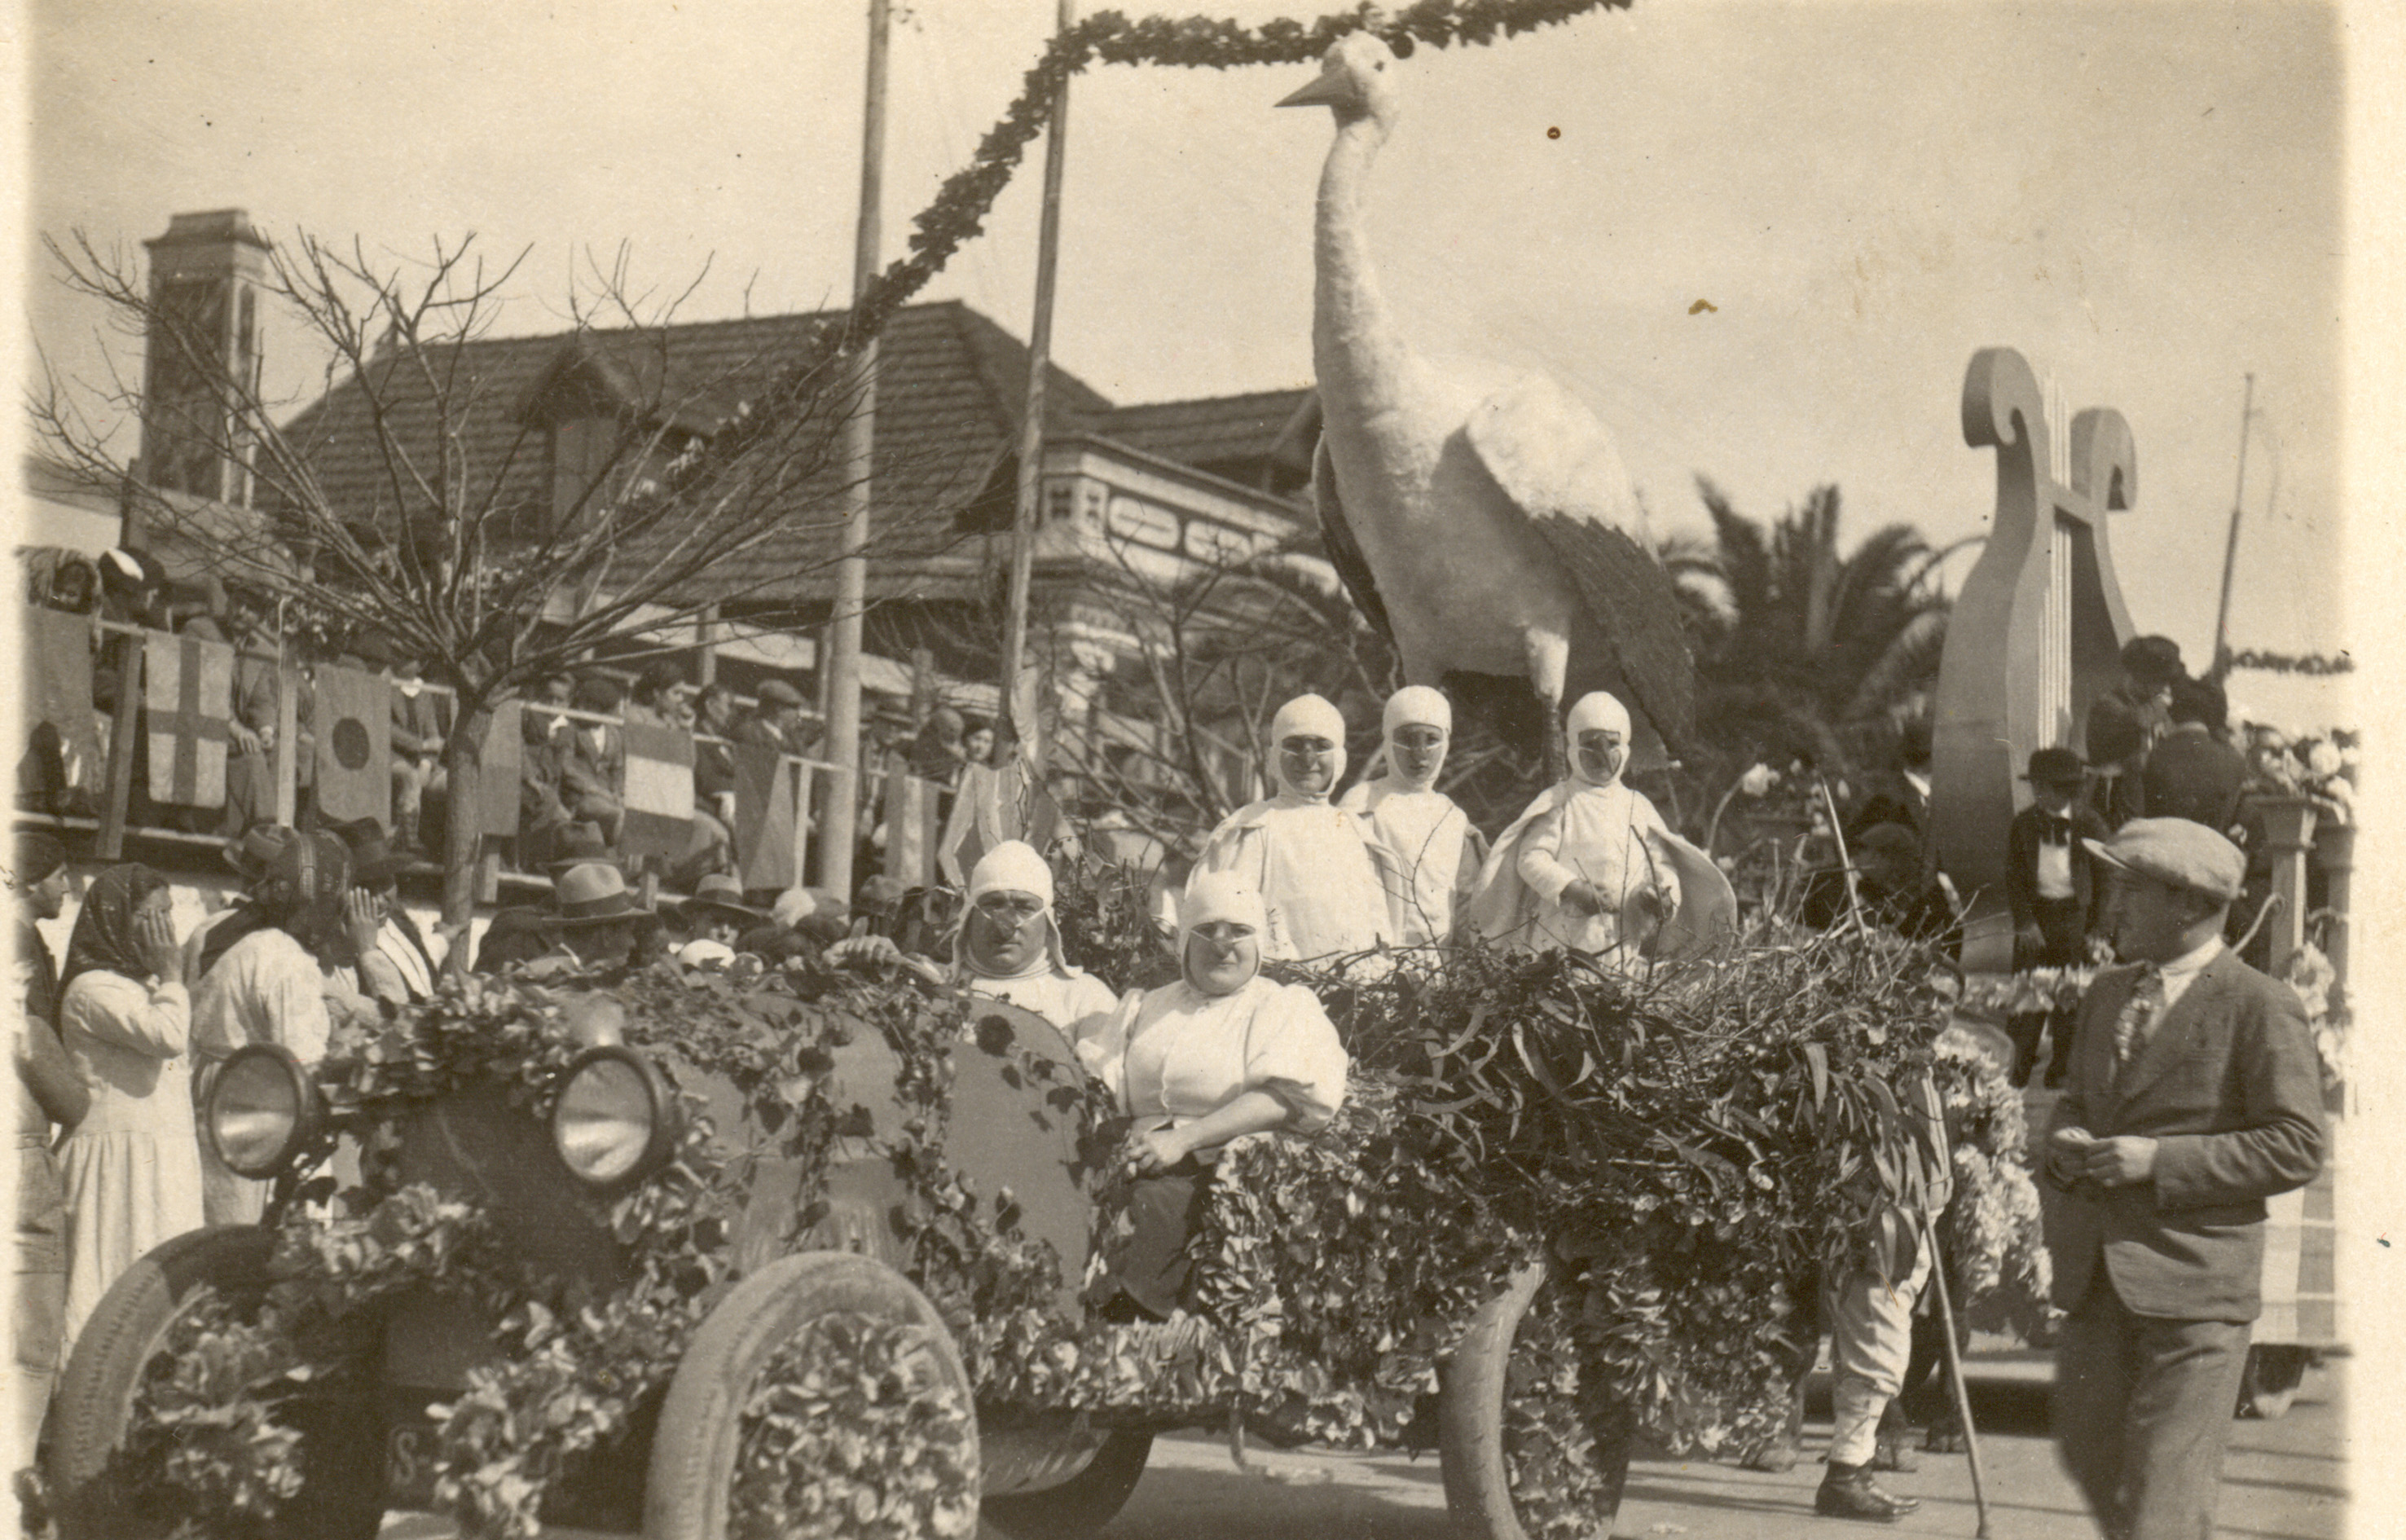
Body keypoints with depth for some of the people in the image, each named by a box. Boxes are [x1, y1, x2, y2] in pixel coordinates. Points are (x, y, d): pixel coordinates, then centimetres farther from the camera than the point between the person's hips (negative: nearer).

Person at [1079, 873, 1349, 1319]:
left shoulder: (1288, 1008, 14)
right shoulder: (1145, 1007, 28)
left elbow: (1294, 1098, -3)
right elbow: (1094, 1078, 17)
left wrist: (1184, 1139, -13)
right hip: (1141, 1163, 4)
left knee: (1161, 1201, -32)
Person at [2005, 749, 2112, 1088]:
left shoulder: (2090, 824, -4)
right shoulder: (2021, 826, 1)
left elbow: (2105, 878, 0)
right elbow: (2013, 880, 3)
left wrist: (2099, 927, -5)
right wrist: (2025, 922, -7)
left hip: (2075, 914, -1)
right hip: (2035, 913, 1)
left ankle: (2063, 1066, 18)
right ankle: (2022, 1063, 17)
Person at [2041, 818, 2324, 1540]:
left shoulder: (2261, 1008, -8)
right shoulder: (2107, 994, 15)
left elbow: (2296, 1147, -12)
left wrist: (2159, 1161, -18)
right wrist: (2065, 1142, 3)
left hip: (2195, 1286, -7)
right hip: (2097, 1276, 7)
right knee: (2089, 1455, 11)